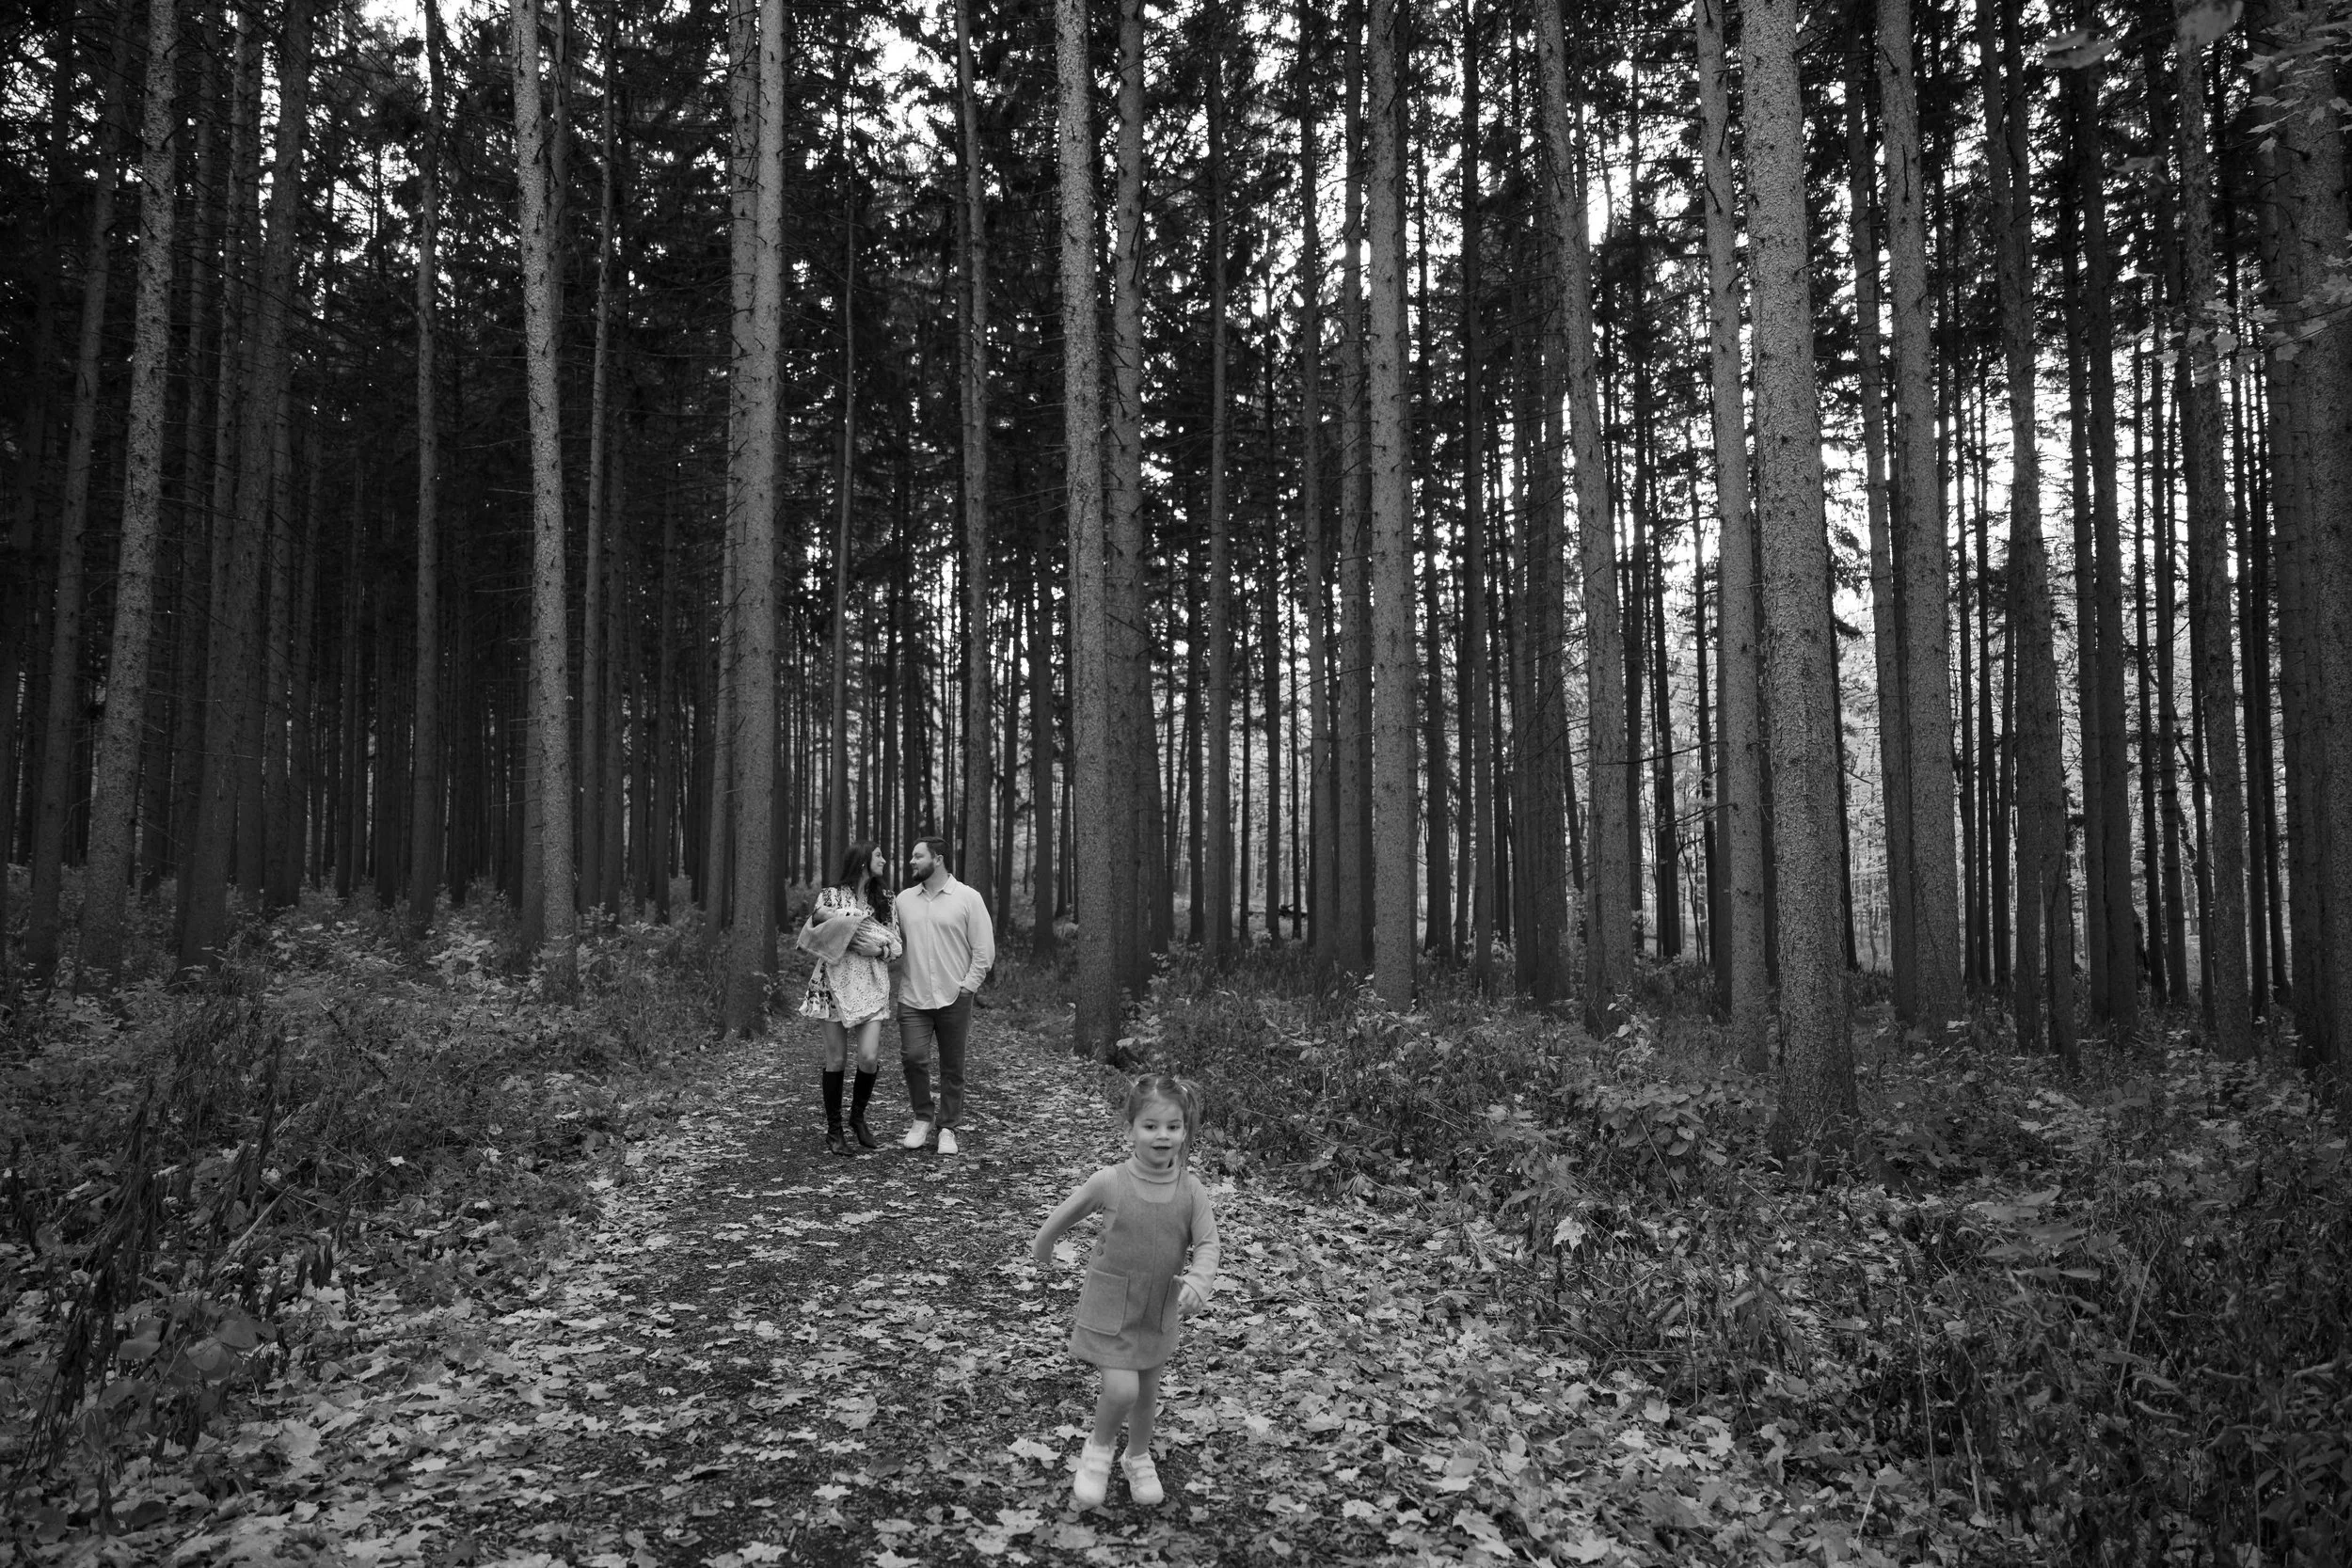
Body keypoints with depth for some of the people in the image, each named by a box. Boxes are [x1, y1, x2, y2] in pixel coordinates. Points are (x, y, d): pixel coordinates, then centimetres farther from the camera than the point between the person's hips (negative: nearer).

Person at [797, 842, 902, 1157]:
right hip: (836, 984, -2)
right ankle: (833, 1129, 14)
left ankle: (858, 1116, 16)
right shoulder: (831, 894, 5)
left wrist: (878, 949, -10)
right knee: (836, 1060, 0)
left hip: (872, 985, 2)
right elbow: (820, 915, -12)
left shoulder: (886, 900, 14)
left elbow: (897, 946, 11)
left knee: (869, 1057, -11)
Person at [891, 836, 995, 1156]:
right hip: (913, 997, 2)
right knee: (912, 1057, -9)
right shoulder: (905, 899, 9)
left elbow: (984, 948, -2)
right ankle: (922, 1118, 11)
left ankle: (947, 1129, 17)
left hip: (953, 998, -2)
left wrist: (969, 985, -7)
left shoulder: (968, 898, -2)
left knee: (952, 1066, 4)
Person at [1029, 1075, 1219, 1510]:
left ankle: (1139, 1458, 44)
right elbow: (1066, 1213, -1)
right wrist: (1042, 1245, 15)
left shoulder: (1191, 1190, -13)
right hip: (1110, 1305, -3)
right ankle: (1098, 1449, 16)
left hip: (1161, 1309, 3)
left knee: (1148, 1391, 17)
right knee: (1121, 1389, -14)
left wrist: (1198, 1282, -35)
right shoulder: (1109, 1182, -18)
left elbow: (1207, 1243, -15)